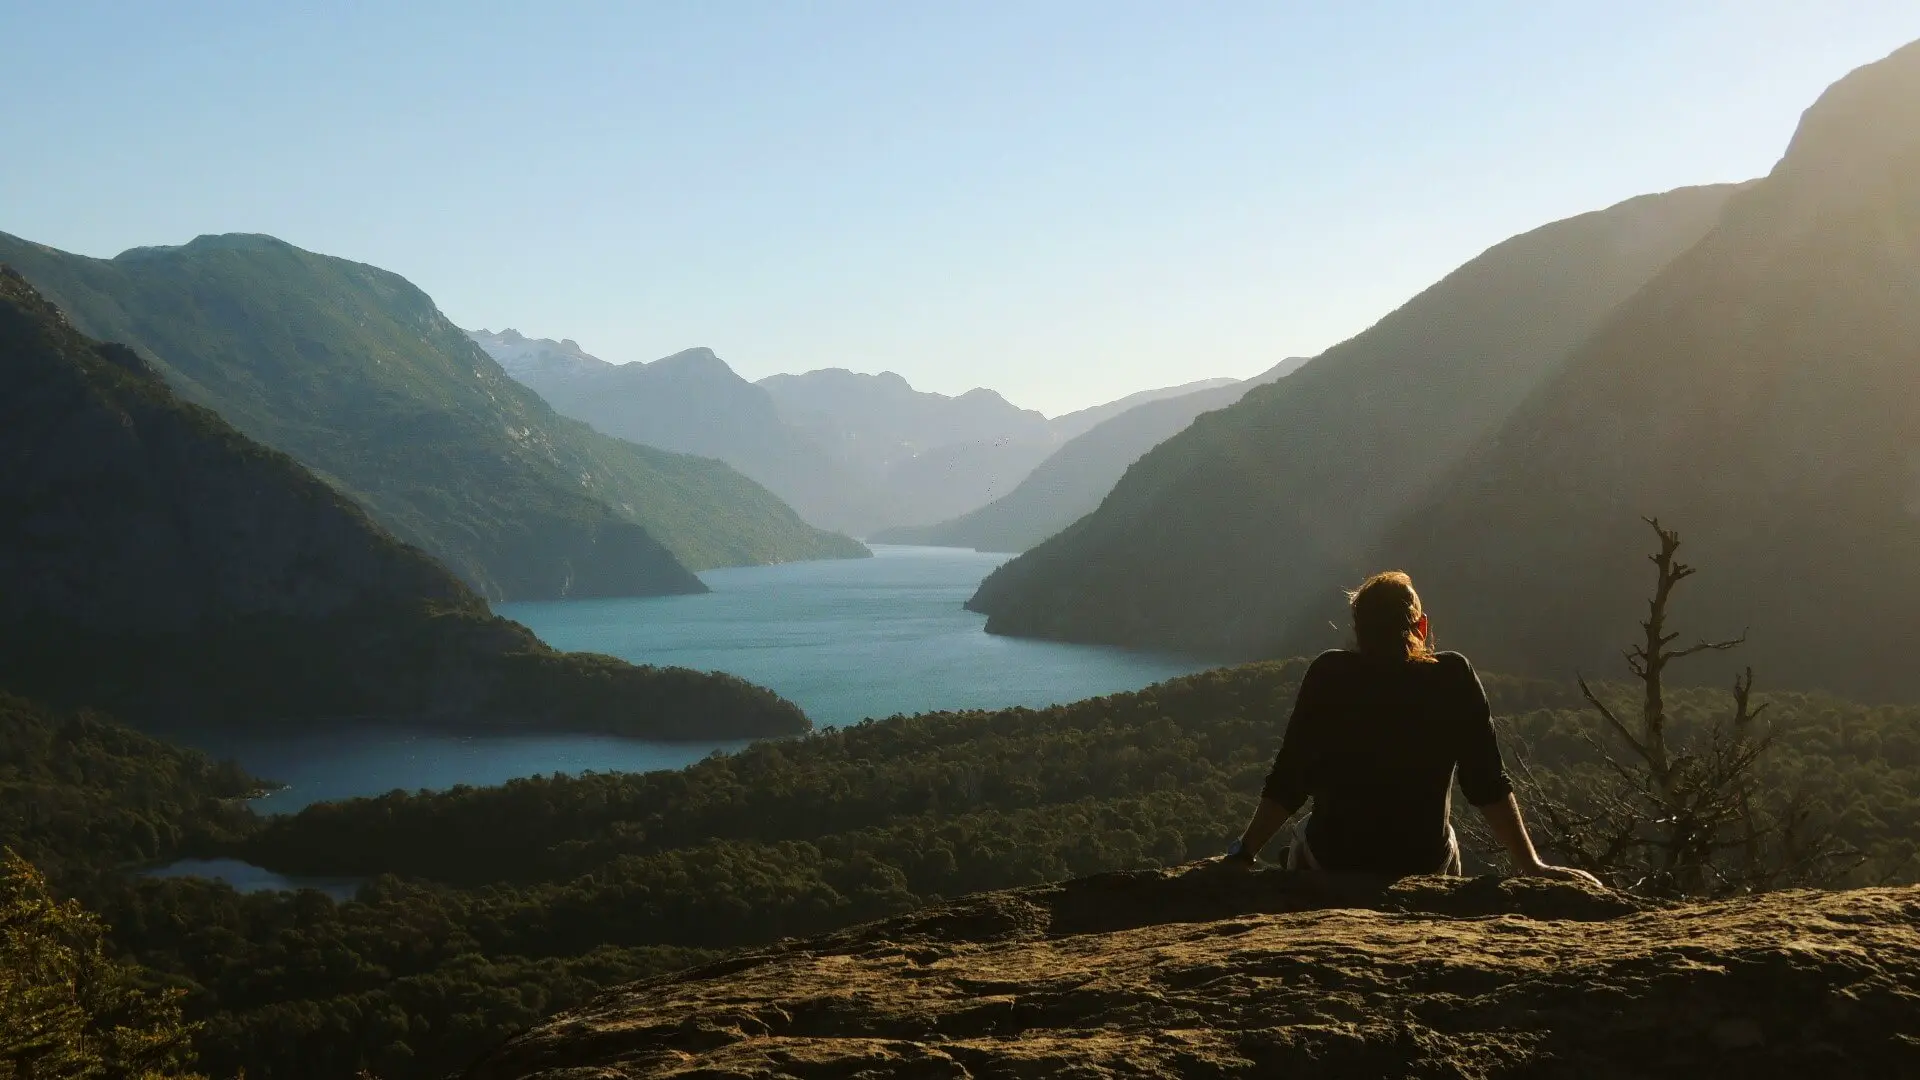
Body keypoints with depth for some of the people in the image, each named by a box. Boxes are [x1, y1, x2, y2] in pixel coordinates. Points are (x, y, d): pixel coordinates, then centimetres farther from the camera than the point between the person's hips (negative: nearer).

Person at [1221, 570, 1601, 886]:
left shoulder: (1328, 674, -9)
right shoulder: (1453, 676, -8)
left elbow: (1288, 783, -9)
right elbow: (1488, 784, -10)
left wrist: (1242, 855, -1)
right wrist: (1532, 866, -4)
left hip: (1334, 858, 0)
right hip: (1424, 862, 1)